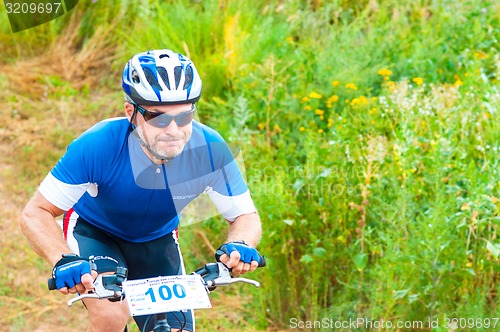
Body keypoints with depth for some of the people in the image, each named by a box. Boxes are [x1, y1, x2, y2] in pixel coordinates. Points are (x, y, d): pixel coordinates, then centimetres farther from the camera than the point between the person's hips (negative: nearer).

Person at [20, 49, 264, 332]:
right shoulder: (98, 146, -35)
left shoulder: (210, 150, -28)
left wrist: (240, 245, -41)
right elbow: (35, 214, -29)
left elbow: (246, 216, -16)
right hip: (93, 231, -3)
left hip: (158, 239, 4)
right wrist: (64, 261, -49)